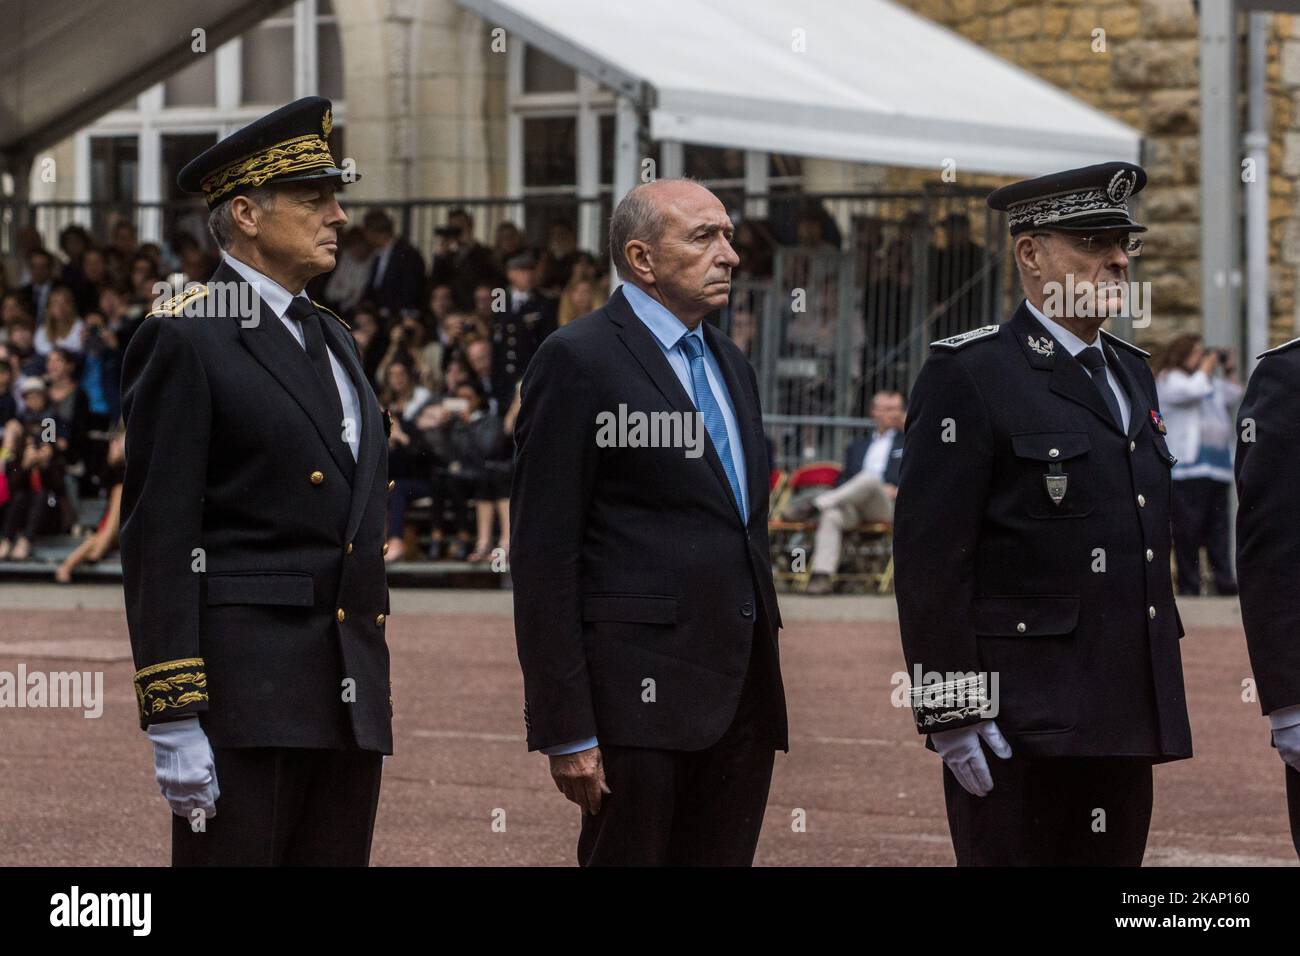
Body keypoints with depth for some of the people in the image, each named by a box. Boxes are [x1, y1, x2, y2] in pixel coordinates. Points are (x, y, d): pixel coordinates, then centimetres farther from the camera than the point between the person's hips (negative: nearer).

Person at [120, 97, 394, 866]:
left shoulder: (334, 340, 19)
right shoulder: (186, 341, -6)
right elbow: (160, 539, -11)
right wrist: (175, 720, -18)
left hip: (352, 696, 8)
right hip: (241, 690, -8)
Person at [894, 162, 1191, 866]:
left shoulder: (1131, 374, 19)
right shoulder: (968, 376, -6)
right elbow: (929, 559, -12)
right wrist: (949, 710, -17)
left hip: (1123, 725, 7)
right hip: (1020, 725, -7)